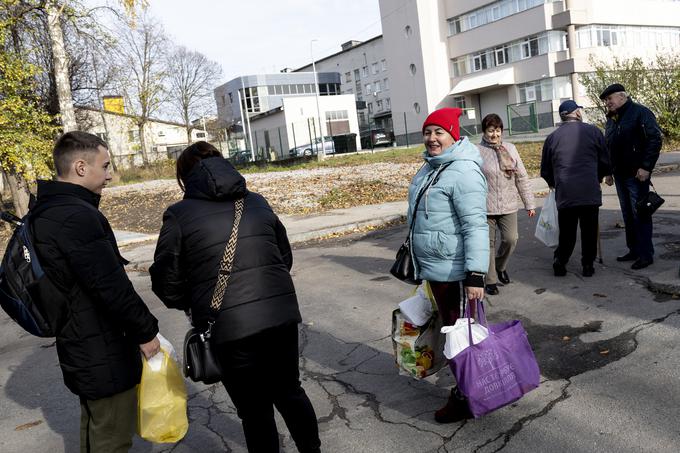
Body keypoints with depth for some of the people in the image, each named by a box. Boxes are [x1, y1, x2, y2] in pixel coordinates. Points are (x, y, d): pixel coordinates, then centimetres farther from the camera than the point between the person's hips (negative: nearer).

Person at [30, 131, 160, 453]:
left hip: (82, 348, 10)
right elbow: (112, 287, -26)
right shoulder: (78, 216, -25)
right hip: (104, 355, -10)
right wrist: (146, 331, -12)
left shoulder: (48, 212, 7)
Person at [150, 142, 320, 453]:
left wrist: (195, 305, 19)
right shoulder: (257, 202, 12)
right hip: (282, 314, 4)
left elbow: (167, 282, 1)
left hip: (230, 326, -4)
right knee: (289, 391, 23)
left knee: (255, 409, 13)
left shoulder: (179, 215, -1)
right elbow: (285, 257, 17)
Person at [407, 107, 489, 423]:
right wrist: (419, 257, 27)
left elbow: (476, 226, -24)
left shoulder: (463, 172, -19)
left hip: (454, 271, -10)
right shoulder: (431, 167, 11)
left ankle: (465, 399, 20)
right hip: (435, 267, 10)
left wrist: (476, 275, -28)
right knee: (450, 329, 21)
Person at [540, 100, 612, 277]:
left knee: (566, 233, 13)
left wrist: (554, 184, 32)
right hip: (590, 193, -1)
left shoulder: (552, 137, 5)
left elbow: (545, 171, 13)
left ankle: (560, 264, 13)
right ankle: (588, 265, 15)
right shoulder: (593, 131, 1)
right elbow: (606, 163, 7)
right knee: (589, 232, 11)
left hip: (564, 194, 1)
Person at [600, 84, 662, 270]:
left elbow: (655, 140, -15)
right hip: (620, 175, 8)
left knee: (640, 214, -5)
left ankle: (646, 254, 1)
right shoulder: (611, 119, 16)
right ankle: (634, 250, 21)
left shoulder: (640, 113, -9)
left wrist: (646, 167, -19)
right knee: (628, 215, 12)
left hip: (636, 175, -8)